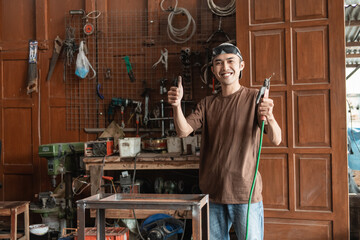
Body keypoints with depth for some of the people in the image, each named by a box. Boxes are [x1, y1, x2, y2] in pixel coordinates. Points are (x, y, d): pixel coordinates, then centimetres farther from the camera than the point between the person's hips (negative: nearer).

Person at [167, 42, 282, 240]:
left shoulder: (254, 98, -2)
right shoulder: (207, 104, 9)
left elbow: (276, 140, -13)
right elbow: (183, 131, -5)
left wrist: (269, 118, -35)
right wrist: (176, 105, -24)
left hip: (245, 193, -3)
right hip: (213, 193, 3)